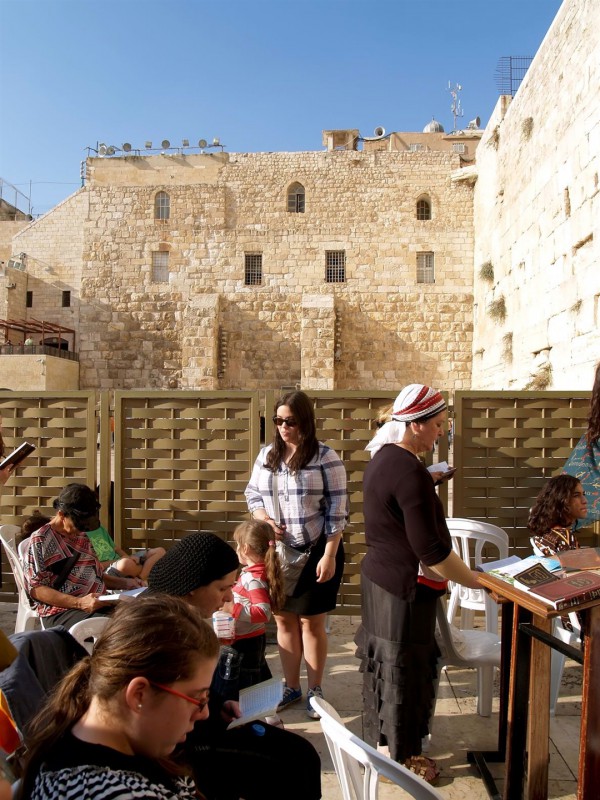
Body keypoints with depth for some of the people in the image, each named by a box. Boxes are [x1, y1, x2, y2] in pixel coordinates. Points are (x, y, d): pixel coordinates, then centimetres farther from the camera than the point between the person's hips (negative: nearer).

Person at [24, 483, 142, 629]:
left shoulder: (81, 536, 18)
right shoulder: (40, 540, -5)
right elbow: (35, 588, -10)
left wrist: (125, 583, 7)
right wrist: (79, 603, -22)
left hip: (98, 603, 7)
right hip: (61, 611, -7)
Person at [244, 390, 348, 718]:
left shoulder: (325, 457, -11)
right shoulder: (266, 455, 3)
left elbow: (336, 511, -11)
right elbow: (252, 494, 12)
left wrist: (329, 555, -15)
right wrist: (264, 519, -8)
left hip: (315, 553, -4)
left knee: (311, 622, 9)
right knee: (284, 620, 15)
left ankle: (315, 690, 28)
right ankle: (291, 687, 33)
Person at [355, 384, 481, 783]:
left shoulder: (383, 456, 4)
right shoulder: (410, 471, -27)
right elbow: (432, 551, -24)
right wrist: (478, 581, -13)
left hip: (378, 575, 10)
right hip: (404, 587, -9)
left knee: (385, 663, 23)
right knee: (404, 668, 10)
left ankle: (382, 740, 42)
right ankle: (399, 755, 30)